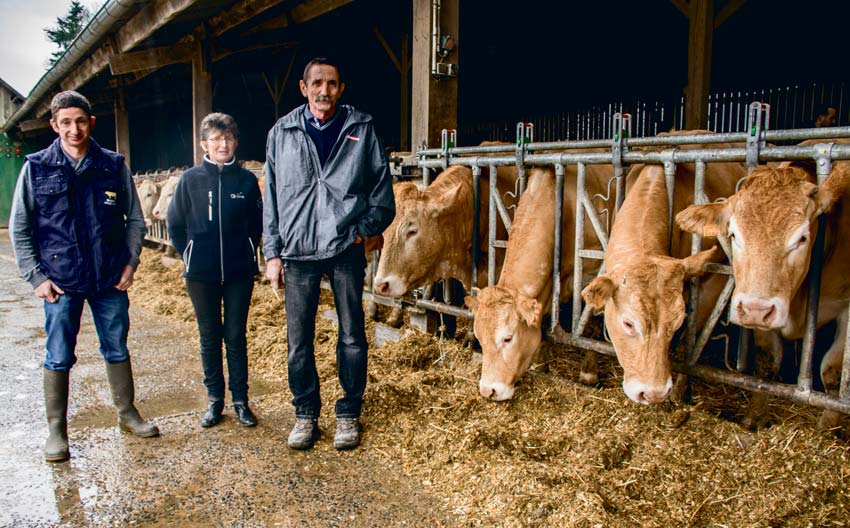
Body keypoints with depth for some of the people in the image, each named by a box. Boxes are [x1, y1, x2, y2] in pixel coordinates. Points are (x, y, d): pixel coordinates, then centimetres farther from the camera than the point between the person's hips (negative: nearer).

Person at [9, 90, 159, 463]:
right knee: (58, 358, 7)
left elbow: (134, 218, 8)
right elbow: (19, 228, 2)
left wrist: (130, 263, -1)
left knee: (117, 350, 13)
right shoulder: (36, 168, -1)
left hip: (110, 279, 1)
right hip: (61, 281, -1)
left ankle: (127, 414, 29)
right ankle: (57, 431, 21)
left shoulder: (114, 165, 1)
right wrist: (36, 276, -4)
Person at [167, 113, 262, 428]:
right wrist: (190, 256, 5)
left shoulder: (247, 180, -1)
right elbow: (175, 224, 6)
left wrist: (245, 253, 3)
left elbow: (257, 224, 6)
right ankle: (215, 400, 22)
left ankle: (241, 400, 18)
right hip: (201, 275, 0)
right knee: (209, 338, 10)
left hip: (239, 273, 0)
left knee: (236, 337, 7)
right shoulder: (190, 179, -2)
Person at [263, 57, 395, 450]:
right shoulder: (282, 133, 7)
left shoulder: (361, 128, 4)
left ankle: (349, 414, 23)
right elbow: (272, 197, 8)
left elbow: (382, 188, 6)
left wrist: (365, 229, -6)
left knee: (352, 336, 7)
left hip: (346, 250, -1)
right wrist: (272, 252, 4)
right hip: (297, 251, 1)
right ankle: (305, 414, 23)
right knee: (298, 340, 7)